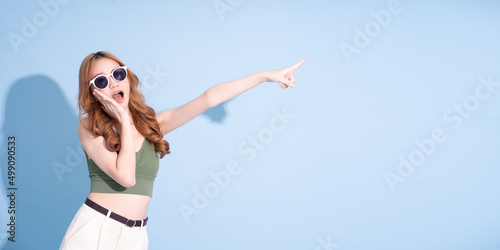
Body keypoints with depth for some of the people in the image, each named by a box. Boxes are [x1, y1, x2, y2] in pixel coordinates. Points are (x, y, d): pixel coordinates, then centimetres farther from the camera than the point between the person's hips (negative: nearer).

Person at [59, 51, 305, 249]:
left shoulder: (152, 123, 6)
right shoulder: (89, 127, -5)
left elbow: (208, 98, 0)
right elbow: (126, 177, -17)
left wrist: (265, 76, -1)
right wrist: (123, 122, -11)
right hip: (95, 230, -3)